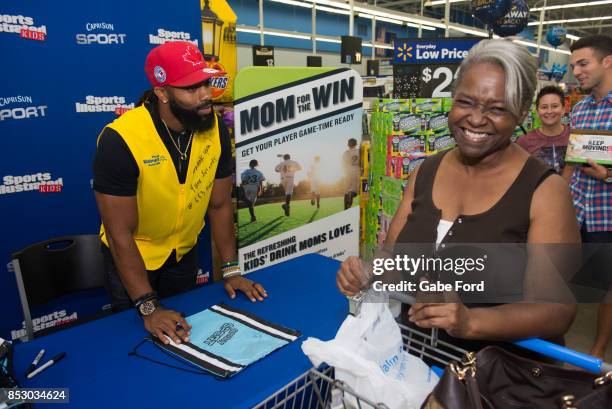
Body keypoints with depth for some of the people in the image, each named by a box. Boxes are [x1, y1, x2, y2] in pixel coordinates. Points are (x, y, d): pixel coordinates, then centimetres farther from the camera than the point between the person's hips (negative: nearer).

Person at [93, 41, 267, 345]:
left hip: (184, 253, 4)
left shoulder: (215, 129, -17)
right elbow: (120, 234, -26)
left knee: (185, 337, 23)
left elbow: (220, 205, -7)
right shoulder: (120, 140, -30)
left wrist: (231, 270, -9)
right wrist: (148, 307, -27)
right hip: (131, 257, -4)